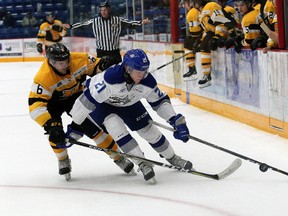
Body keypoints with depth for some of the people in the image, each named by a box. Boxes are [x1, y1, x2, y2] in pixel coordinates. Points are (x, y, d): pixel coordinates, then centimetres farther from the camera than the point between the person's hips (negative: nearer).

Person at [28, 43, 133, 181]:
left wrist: (102, 65, -31)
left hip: (76, 95, 2)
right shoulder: (44, 77, -37)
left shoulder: (78, 60, -27)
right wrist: (50, 124, -53)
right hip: (53, 101, -2)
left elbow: (94, 66, -6)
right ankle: (63, 161, 2)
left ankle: (118, 157, 6)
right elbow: (35, 105, -42)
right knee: (54, 130, -24)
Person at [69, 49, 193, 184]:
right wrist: (75, 125, -32)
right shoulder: (111, 78, -43)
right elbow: (88, 99, -38)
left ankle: (171, 157, 29)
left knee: (148, 129, 2)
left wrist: (175, 120, -17)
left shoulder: (147, 82, -25)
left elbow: (160, 101, -7)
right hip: (100, 103, -4)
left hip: (128, 102, 4)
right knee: (115, 125, -29)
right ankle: (142, 164, -21)